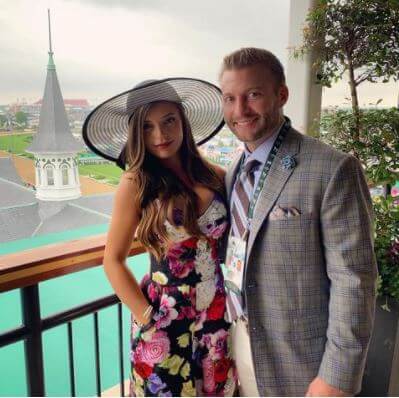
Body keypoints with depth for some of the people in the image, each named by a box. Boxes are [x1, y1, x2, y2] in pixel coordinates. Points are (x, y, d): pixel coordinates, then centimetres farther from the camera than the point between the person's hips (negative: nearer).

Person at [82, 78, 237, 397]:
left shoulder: (215, 176, -3)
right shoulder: (136, 184, -12)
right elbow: (113, 261, -5)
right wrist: (147, 317, -9)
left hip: (218, 316, 4)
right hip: (164, 324, -3)